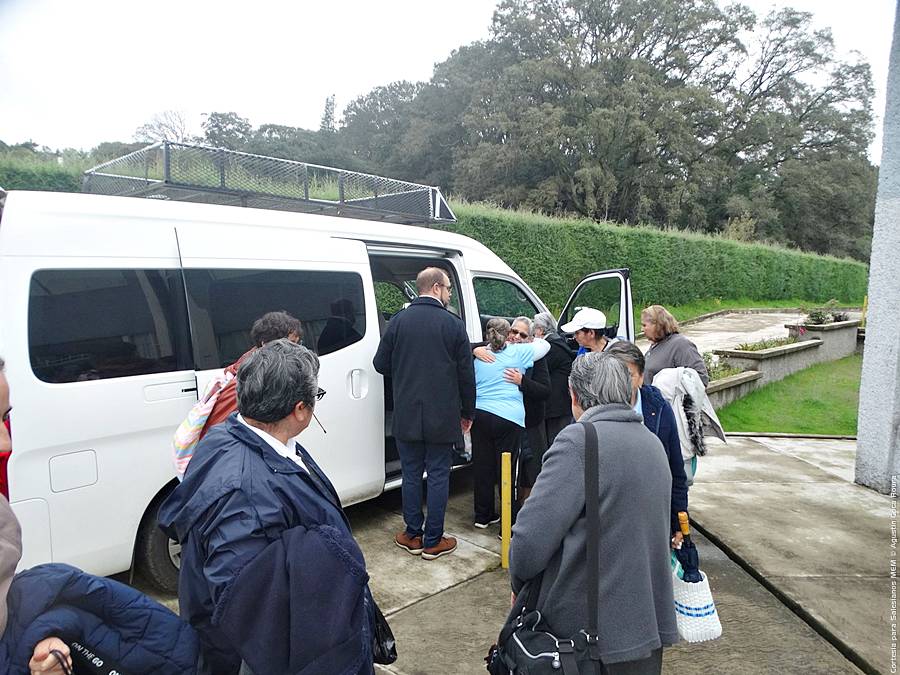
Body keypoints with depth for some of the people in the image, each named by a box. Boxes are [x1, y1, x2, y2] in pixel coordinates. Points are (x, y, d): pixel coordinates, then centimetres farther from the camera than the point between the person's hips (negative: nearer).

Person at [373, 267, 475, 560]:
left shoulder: (399, 321, -2)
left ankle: (412, 535, 23)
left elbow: (380, 364, 3)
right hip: (442, 417, -2)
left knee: (411, 475, 13)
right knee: (439, 476, 8)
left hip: (406, 416, 2)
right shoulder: (454, 324, -6)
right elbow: (466, 374, -3)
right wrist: (468, 412, 9)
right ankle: (433, 541, 15)